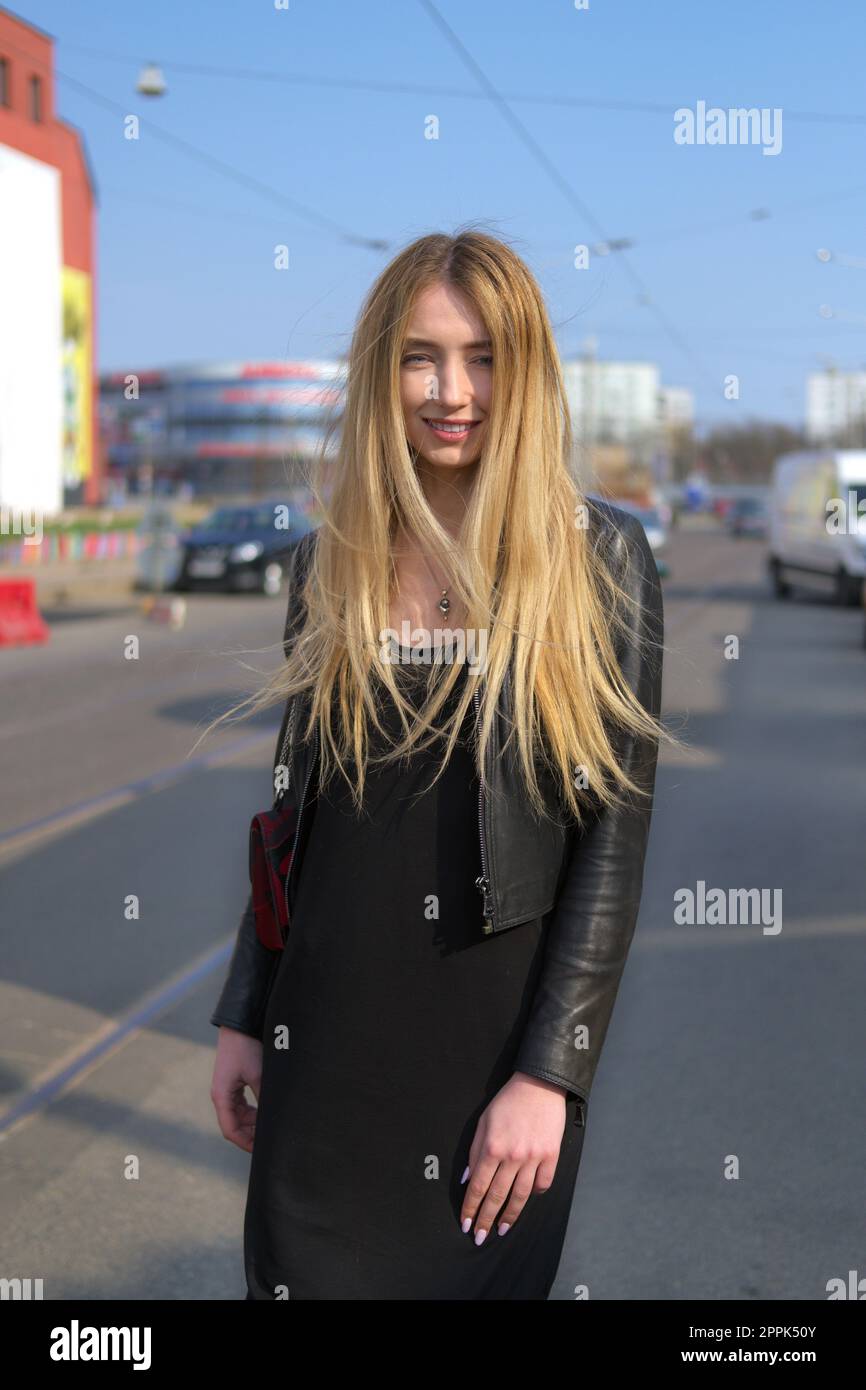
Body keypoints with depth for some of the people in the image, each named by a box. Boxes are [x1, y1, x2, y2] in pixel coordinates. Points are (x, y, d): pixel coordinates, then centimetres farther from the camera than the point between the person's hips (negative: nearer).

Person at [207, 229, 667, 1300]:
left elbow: (615, 831, -9)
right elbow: (293, 803, 10)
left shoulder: (597, 556, -7)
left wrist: (547, 1073, -12)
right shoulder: (328, 559, 4)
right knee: (301, 1271, 11)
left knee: (476, 1271, 11)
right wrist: (243, 1016, 9)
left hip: (497, 1034, -3)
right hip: (326, 1029, 3)